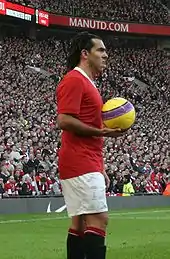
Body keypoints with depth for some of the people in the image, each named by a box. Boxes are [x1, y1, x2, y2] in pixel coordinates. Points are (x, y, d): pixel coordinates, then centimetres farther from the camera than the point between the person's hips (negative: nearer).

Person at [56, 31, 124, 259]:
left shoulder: (87, 83, 22)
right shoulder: (74, 80, -9)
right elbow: (64, 120, -20)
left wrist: (100, 169, 23)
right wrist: (101, 132, -19)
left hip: (88, 164, 10)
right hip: (81, 164, -10)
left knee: (81, 223, 8)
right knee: (98, 220, -15)